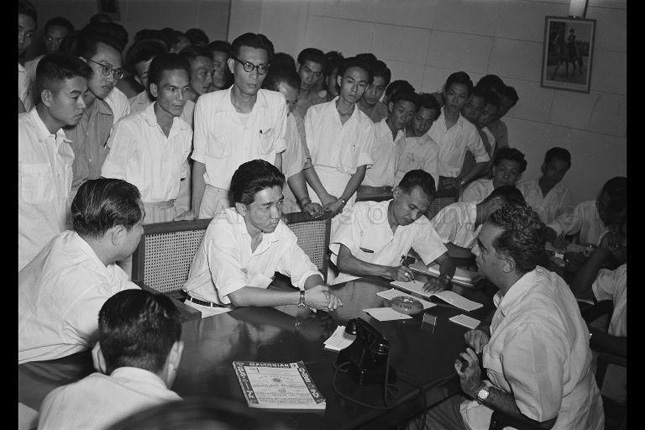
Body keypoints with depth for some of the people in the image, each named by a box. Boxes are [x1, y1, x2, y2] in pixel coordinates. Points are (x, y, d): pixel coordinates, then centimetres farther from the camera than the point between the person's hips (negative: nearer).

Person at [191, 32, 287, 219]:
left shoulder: (277, 103, 0)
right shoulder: (207, 104, -4)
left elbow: (276, 155, 9)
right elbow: (199, 161, 0)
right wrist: (195, 212, -3)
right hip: (216, 202, -1)